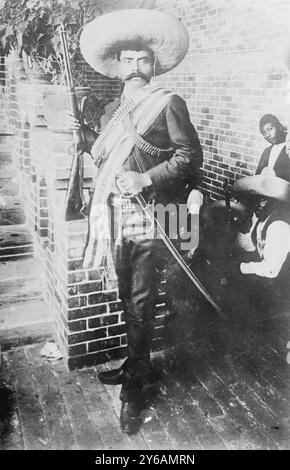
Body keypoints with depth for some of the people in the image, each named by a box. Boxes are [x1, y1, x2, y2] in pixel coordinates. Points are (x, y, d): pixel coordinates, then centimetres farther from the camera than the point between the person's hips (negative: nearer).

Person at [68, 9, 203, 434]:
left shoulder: (168, 104, -2)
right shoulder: (113, 111, 17)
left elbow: (190, 155, -7)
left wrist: (146, 179, -17)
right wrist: (85, 135, 10)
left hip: (148, 215, -6)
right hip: (117, 214, 6)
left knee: (141, 302, -1)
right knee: (128, 297, 14)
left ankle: (133, 386, 14)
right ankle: (138, 366, 33)